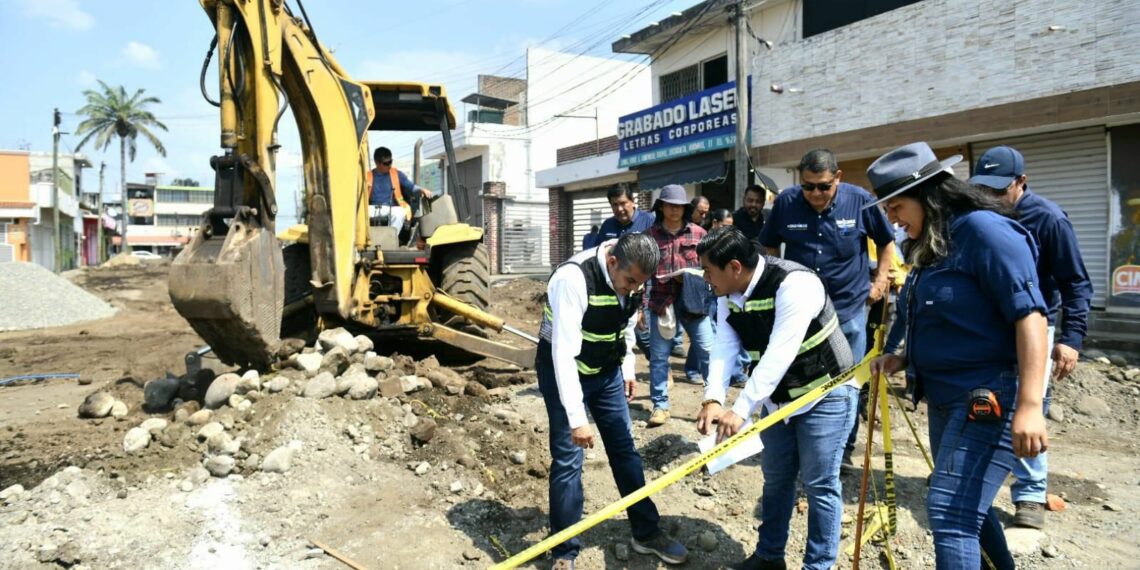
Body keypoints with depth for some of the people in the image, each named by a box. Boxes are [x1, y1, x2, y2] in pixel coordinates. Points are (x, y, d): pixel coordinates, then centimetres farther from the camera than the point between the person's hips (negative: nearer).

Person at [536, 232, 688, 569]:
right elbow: (564, 352, -35)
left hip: (607, 371, 6)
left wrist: (628, 368, 12)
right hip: (563, 371, -6)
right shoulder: (573, 278, -32)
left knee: (625, 450, 12)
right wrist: (576, 418, -37)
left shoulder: (632, 277, -11)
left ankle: (647, 532, 28)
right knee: (568, 461, -4)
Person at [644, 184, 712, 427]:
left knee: (708, 352, 2)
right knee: (658, 356, 5)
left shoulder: (698, 233, 5)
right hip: (661, 302, 0)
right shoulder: (650, 235, 4)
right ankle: (660, 405, 16)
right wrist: (640, 304, 4)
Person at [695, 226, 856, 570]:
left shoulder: (794, 284, -31)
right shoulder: (727, 294, -6)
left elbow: (779, 355, -36)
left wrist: (741, 410, -39)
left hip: (825, 394, -7)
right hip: (777, 396, 7)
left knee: (819, 484, 0)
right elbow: (724, 348, -14)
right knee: (775, 477, 16)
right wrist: (713, 399, -30)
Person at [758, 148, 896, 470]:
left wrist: (880, 280, 2)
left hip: (849, 308, -1)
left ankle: (844, 448, 24)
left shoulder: (860, 200, -8)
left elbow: (886, 241, 8)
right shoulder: (786, 202, -6)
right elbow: (769, 247, 9)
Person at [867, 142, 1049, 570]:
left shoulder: (982, 230, -15)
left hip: (991, 401, -10)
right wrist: (904, 359, 6)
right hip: (947, 400, 10)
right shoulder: (931, 246, 12)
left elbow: (1029, 314, -22)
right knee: (968, 508, 21)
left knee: (949, 512, -12)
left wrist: (1029, 405, -29)